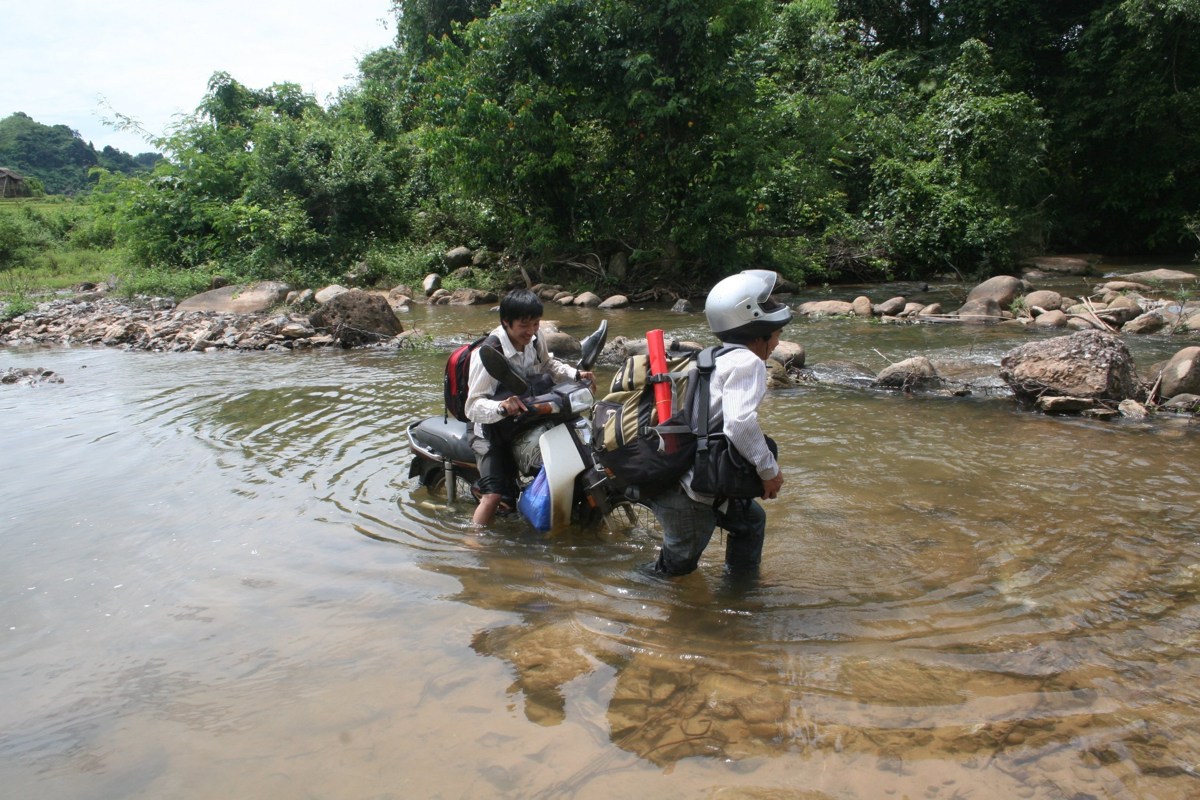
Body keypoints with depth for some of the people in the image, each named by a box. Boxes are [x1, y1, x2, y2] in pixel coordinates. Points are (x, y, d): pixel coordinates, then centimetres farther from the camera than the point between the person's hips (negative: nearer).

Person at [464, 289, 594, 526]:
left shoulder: (535, 341, -5)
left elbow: (548, 364, 19)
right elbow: (473, 406, -31)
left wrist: (576, 374, 1)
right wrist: (502, 407, -51)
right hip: (493, 429, -7)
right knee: (494, 493, -20)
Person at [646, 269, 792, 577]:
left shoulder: (719, 358, 15)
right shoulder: (746, 362, -12)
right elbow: (740, 423, -26)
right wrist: (770, 469, -14)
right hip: (686, 492, -10)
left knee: (751, 519, 25)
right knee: (680, 564, 7)